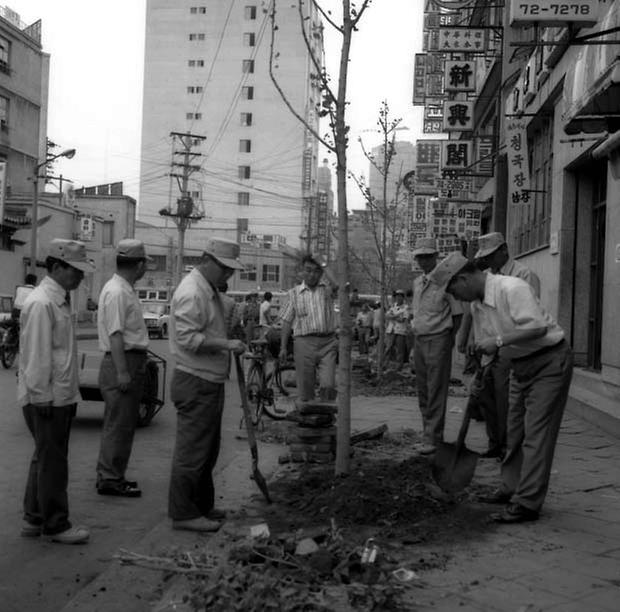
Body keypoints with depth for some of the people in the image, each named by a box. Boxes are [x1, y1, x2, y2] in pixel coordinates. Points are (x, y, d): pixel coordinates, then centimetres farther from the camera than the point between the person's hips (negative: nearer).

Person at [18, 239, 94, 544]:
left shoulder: (60, 299, 12)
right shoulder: (41, 303, -19)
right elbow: (37, 355, -21)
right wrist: (42, 397, -20)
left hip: (61, 395, 10)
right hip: (47, 398, -10)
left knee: (45, 458, 18)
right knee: (52, 462, 1)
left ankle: (34, 519, 29)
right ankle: (55, 525, 12)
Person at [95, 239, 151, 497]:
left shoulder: (125, 289, 16)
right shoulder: (117, 292, -16)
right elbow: (115, 334, -21)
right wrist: (121, 372, -24)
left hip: (131, 362, 10)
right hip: (123, 362, -10)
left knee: (121, 424, 15)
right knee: (119, 425, -4)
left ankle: (112, 476, 24)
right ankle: (110, 479, 3)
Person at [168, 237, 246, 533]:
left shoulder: (210, 290, 16)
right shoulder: (192, 292, -18)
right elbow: (188, 339, -25)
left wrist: (230, 343, 14)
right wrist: (225, 344, -26)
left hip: (210, 381, 11)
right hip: (195, 383, -11)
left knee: (207, 449, 18)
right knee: (191, 450, -3)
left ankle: (202, 505, 30)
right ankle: (183, 513, 6)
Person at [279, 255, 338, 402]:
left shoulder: (327, 288, 8)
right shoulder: (294, 293, 11)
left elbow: (337, 285, -18)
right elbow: (287, 322, 11)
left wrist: (324, 267, -9)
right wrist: (283, 347, 6)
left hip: (327, 342, -1)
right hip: (304, 342, 1)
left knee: (328, 386, -13)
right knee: (305, 390, 3)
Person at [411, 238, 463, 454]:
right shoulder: (417, 282, 13)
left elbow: (458, 314, -6)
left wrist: (449, 339, -3)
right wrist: (417, 338, 12)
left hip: (438, 340, -7)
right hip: (419, 339, 7)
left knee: (436, 391, -6)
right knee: (422, 390, 12)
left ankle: (433, 438, -4)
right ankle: (428, 428, 23)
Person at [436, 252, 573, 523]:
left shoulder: (511, 288, -23)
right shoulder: (477, 304, 5)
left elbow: (537, 327, -32)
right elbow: (484, 345, 14)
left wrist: (500, 341, -31)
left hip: (549, 361, -9)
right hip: (522, 366, 9)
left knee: (536, 433, -8)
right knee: (515, 430, 16)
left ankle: (527, 504, -5)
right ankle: (511, 488, 30)